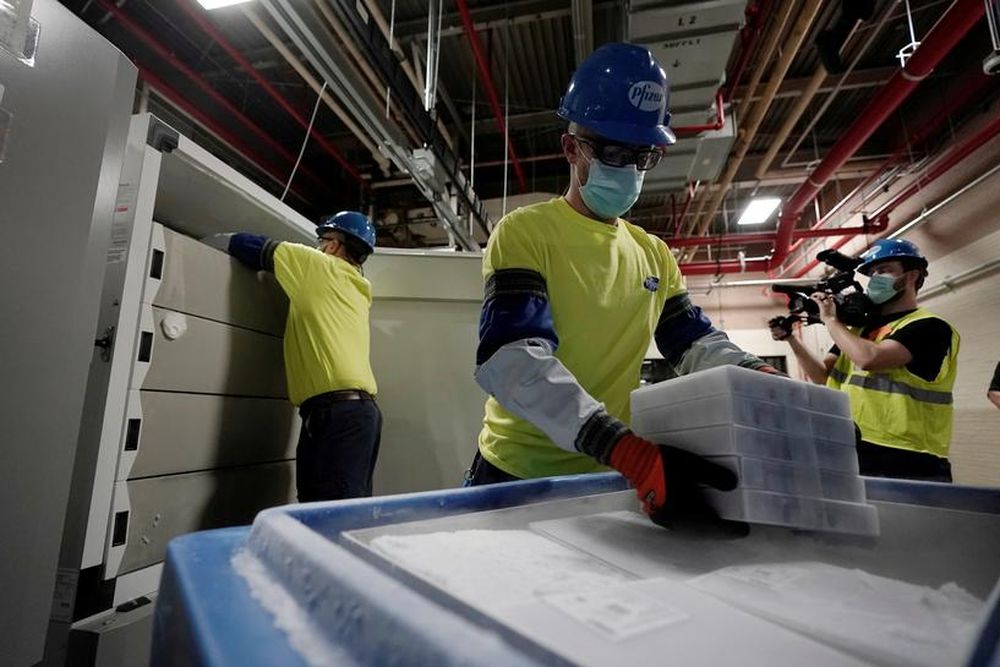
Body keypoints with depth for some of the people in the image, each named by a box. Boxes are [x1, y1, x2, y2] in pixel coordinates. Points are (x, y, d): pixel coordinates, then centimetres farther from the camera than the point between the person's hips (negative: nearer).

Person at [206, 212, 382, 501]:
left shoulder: (321, 266, 3)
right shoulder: (356, 287, 23)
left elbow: (257, 248, 10)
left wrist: (203, 242, 26)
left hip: (337, 409, -8)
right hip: (360, 409, 8)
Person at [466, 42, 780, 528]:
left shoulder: (654, 254, 8)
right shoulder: (524, 233, -13)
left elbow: (695, 342, 5)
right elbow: (512, 359, -26)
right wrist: (630, 451, -37)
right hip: (518, 474, -5)